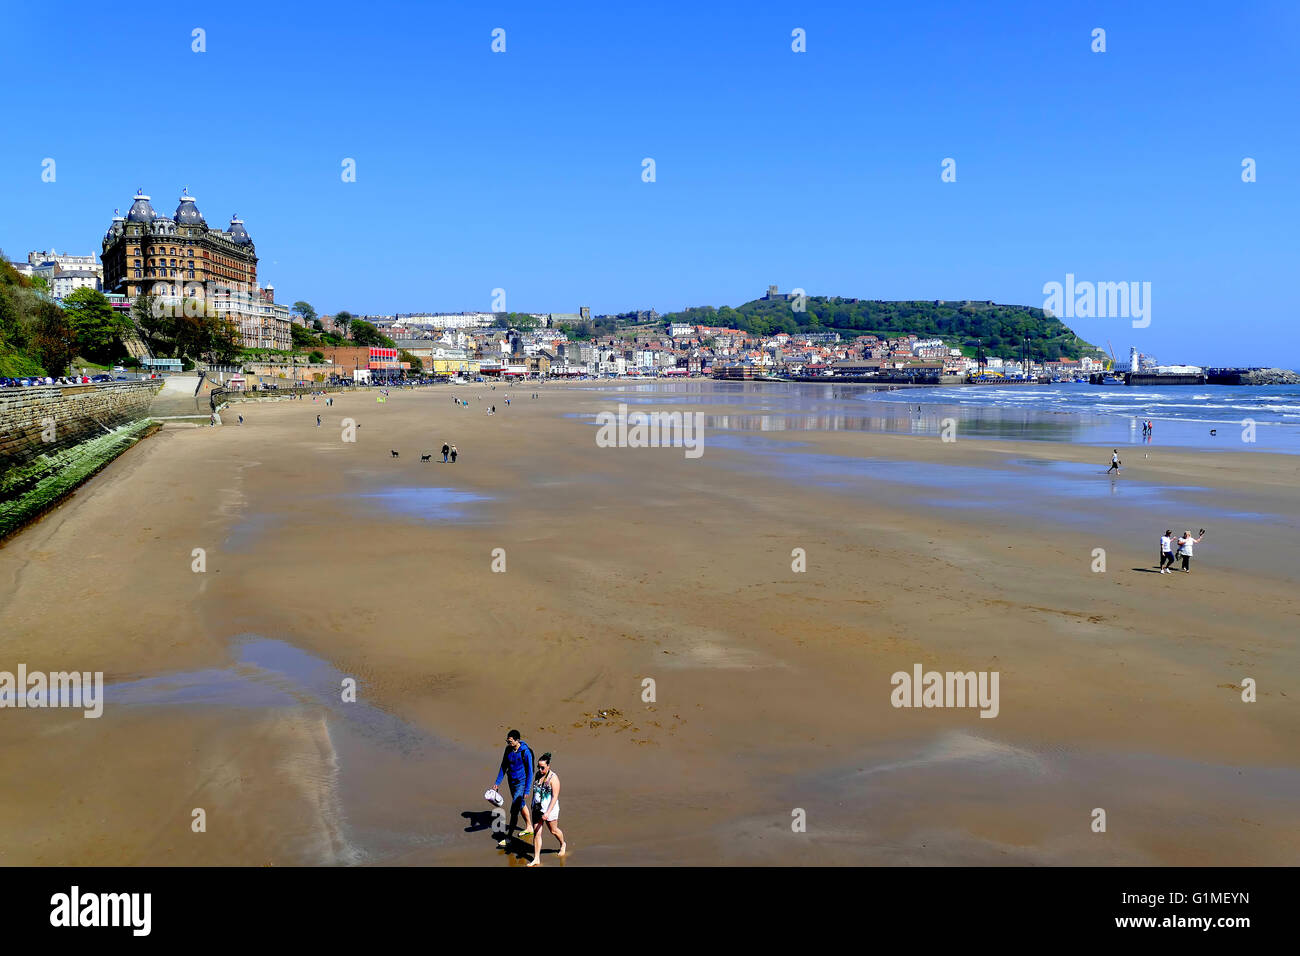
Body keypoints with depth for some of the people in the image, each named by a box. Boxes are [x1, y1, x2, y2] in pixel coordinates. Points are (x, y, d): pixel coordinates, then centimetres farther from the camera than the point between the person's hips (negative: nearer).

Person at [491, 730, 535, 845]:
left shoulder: (525, 752, -22)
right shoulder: (508, 749, -4)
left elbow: (529, 772, -18)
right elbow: (504, 767, 7)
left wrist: (527, 791, -19)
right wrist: (497, 783, 3)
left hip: (521, 783, -7)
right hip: (512, 782, 7)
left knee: (514, 810, -10)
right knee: (521, 805, 22)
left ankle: (508, 838, -5)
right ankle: (529, 828, 41)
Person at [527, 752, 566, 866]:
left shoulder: (553, 778, -20)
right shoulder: (537, 775, 1)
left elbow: (555, 797, -22)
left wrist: (548, 812, -27)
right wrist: (533, 804, 22)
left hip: (550, 809, -5)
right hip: (537, 809, 5)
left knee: (553, 830, 15)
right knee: (536, 833, 4)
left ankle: (563, 845, 44)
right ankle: (536, 859, 11)